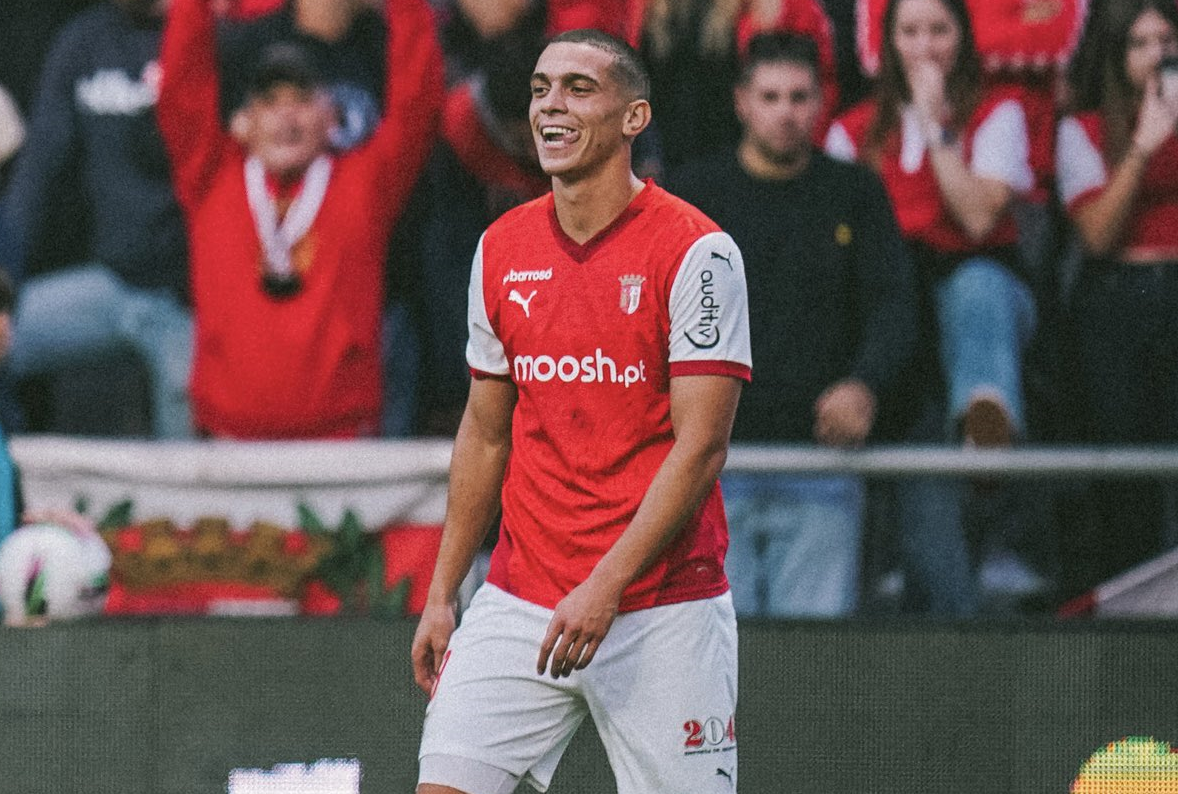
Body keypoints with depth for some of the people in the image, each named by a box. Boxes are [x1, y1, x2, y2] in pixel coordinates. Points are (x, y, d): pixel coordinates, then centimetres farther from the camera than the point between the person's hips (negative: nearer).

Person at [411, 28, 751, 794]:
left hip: (664, 609, -4)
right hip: (520, 601, 4)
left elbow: (700, 445, -13)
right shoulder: (501, 249, 8)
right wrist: (442, 594, 14)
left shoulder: (697, 252, -9)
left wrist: (605, 588, -19)